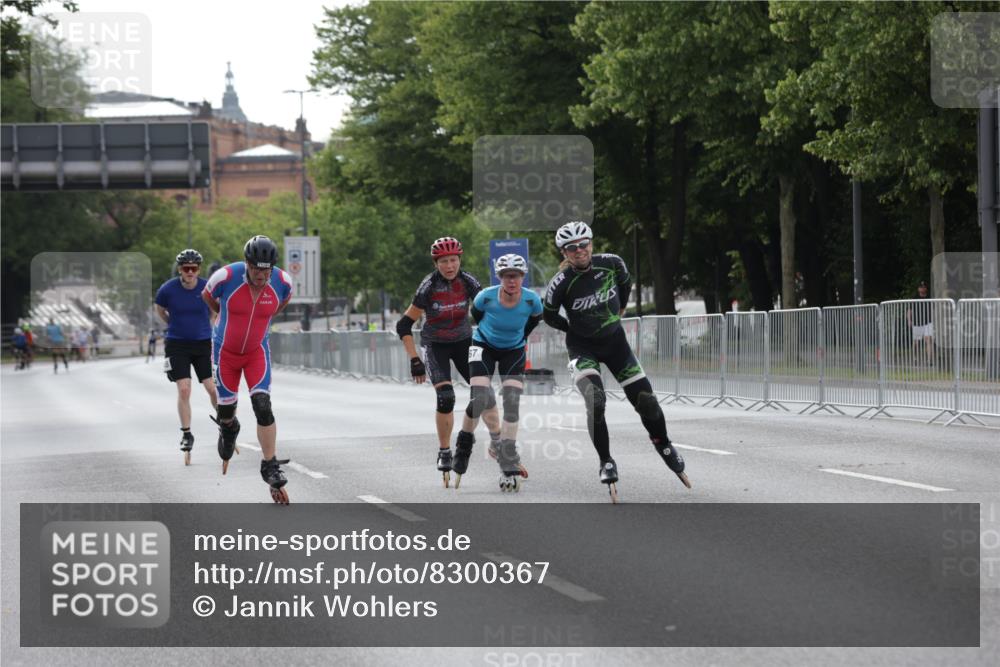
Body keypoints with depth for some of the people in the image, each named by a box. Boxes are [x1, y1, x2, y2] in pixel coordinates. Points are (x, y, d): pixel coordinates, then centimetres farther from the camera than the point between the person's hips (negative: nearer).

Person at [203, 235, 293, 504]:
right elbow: (207, 295, -2)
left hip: (257, 351, 1)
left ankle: (271, 469, -8)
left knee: (263, 406, -15)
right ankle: (228, 432, 47)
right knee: (226, 409, 9)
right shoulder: (226, 277, -27)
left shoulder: (282, 282, -19)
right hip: (225, 350, -1)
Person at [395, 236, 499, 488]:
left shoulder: (468, 283, -14)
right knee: (446, 397, -19)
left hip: (463, 342, 3)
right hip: (435, 345, -3)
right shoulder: (428, 287, -21)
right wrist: (414, 360, -21)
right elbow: (404, 325, -17)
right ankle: (444, 453, -5)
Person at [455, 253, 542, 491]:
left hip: (513, 351, 1)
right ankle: (463, 445, 9)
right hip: (484, 346, -1)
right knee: (480, 398, -18)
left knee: (512, 402, -11)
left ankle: (509, 466, -7)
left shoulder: (532, 300, -22)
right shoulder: (486, 297, -25)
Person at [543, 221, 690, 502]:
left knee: (645, 399, 1)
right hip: (583, 347, -3)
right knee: (595, 400, -25)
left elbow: (625, 282, 11)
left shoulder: (612, 264, -13)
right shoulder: (561, 283, -22)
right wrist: (574, 328, -1)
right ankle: (606, 463, -13)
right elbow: (549, 316, -5)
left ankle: (664, 446, 27)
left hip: (614, 340, 3)